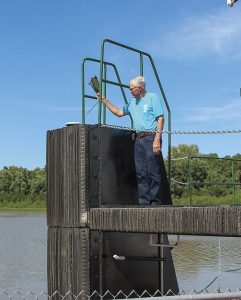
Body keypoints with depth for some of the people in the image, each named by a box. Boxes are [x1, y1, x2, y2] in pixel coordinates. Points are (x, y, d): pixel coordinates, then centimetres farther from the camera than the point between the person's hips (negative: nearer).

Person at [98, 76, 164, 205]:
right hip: (139, 139, 7)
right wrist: (104, 100, 26)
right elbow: (119, 112, 31)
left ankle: (155, 202, -6)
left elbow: (160, 118, -8)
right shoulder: (133, 102, 22)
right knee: (141, 173, 4)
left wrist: (157, 139, -17)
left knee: (153, 172, -9)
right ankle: (144, 202, 7)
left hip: (151, 138, -7)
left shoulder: (153, 98, 0)